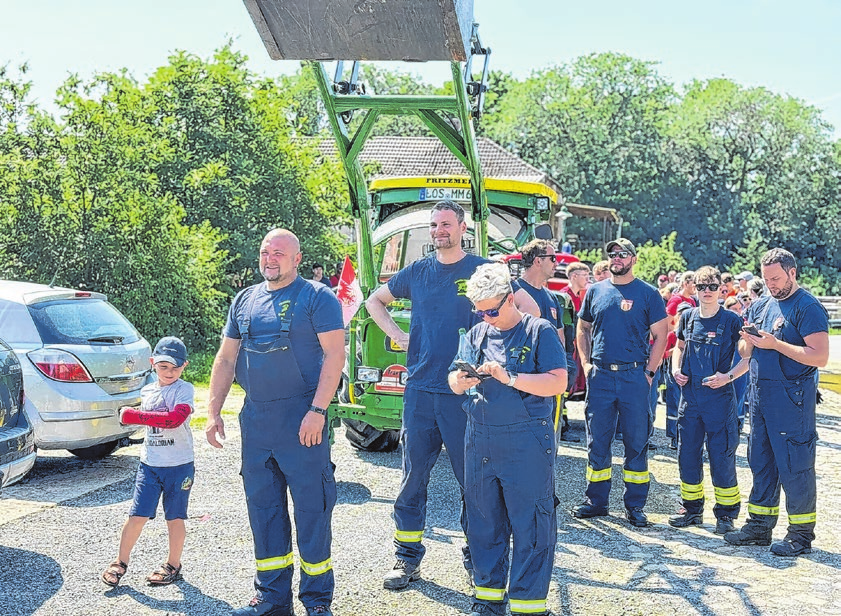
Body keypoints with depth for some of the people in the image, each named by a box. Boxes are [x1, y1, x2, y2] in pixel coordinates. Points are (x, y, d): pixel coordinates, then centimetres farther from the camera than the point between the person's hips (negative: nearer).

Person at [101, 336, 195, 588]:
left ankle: (173, 565, 21)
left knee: (175, 517, 7)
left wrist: (135, 416, -22)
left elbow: (174, 419, -24)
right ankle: (121, 562, 14)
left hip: (179, 465, -4)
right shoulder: (146, 391, 10)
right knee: (137, 516, 0)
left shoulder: (184, 390, -8)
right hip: (149, 464, 4)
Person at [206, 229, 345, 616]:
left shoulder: (317, 297, -3)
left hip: (300, 419, -6)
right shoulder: (245, 301, 14)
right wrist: (213, 413, 10)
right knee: (262, 505, 11)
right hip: (255, 418, 6)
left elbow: (335, 354, -11)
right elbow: (226, 359, 17)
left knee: (311, 506, -2)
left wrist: (317, 410, -19)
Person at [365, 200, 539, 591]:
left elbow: (530, 309, 2)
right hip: (420, 387, 3)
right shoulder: (417, 272, 10)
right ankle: (407, 557, 15)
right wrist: (397, 335, 10)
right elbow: (375, 301, 25)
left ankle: (476, 555, 17)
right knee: (413, 474, 6)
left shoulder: (483, 270, 0)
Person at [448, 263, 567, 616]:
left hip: (526, 442, -5)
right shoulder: (476, 335, 13)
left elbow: (558, 383, -12)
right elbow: (453, 380, 16)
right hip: (480, 440, 5)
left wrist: (509, 378, -20)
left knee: (530, 525, -1)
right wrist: (460, 381, -8)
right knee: (484, 522, 12)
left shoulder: (539, 331, -3)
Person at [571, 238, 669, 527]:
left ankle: (635, 505, 11)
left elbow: (660, 335, 2)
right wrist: (585, 363, 5)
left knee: (637, 441, 3)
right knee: (597, 440, 7)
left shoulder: (648, 294, 1)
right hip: (600, 376, 2)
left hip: (634, 376, -2)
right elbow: (582, 329, 17)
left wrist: (649, 371, -5)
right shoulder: (595, 291, 9)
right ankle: (596, 500, 17)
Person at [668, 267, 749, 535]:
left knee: (722, 456, -1)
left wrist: (729, 375, -17)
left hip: (719, 395, -4)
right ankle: (692, 508, 23)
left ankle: (726, 513, 11)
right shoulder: (688, 317, 7)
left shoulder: (731, 321, -6)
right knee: (687, 454, 9)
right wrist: (675, 369, 4)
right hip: (689, 395, 5)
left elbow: (749, 357, -3)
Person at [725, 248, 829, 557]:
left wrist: (775, 344, -20)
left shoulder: (808, 307, -10)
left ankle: (801, 534, 6)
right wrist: (748, 340, -7)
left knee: (794, 465, -3)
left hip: (791, 397, -8)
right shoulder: (761, 305, 13)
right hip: (760, 393, 8)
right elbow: (744, 353, 16)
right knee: (761, 461, 13)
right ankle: (760, 525, 22)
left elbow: (820, 357, -19)